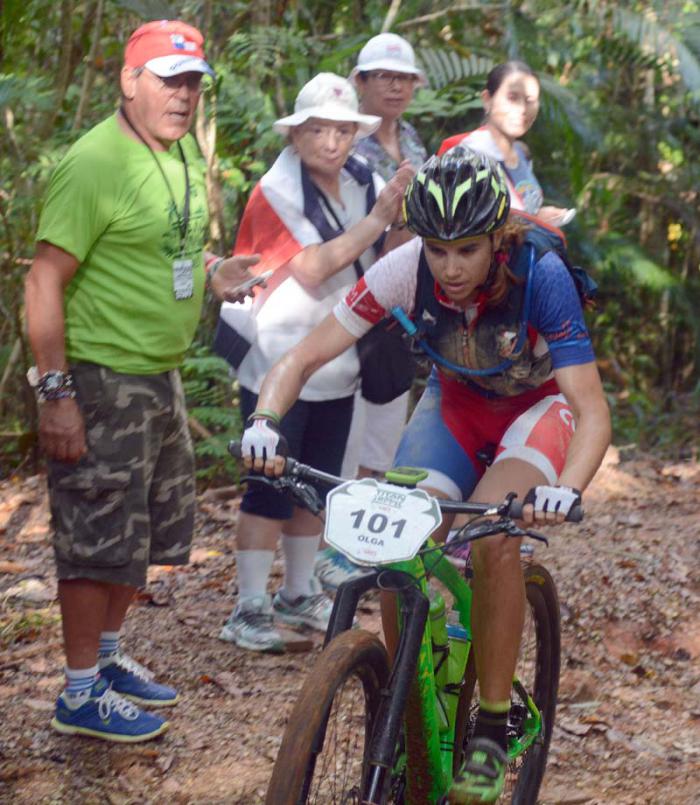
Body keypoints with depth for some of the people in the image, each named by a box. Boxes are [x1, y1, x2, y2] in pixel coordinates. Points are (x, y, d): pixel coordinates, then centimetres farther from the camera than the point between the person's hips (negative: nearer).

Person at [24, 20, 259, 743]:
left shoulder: (182, 153, 9)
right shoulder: (96, 163, -19)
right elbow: (45, 280, -20)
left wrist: (211, 276, 4)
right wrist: (55, 392, -23)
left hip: (160, 377, 9)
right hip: (102, 383, -9)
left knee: (145, 534, 18)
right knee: (98, 541, -2)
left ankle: (105, 656, 35)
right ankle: (82, 693, 10)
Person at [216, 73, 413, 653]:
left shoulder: (362, 184, 3)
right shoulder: (276, 193, -14)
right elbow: (312, 268, -26)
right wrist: (377, 219, -30)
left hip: (336, 368, 6)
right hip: (277, 363, -6)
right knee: (272, 488, -3)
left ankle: (299, 595, 28)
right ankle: (250, 609, 6)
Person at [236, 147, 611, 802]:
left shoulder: (540, 276, -33)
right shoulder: (407, 268, -26)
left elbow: (592, 410, -37)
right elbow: (303, 358, -24)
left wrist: (566, 489, -57)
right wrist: (264, 420, -44)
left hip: (541, 401, -3)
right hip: (458, 399, 3)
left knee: (492, 535, -30)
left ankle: (492, 730, -14)